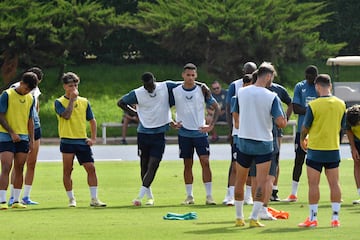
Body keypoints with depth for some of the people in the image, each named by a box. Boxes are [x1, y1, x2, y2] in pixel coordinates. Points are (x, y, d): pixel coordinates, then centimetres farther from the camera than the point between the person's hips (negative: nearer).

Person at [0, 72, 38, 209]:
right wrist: (12, 132, -15)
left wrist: (31, 140, 11)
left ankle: (16, 201, 11)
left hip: (23, 138, 5)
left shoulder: (30, 99, 10)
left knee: (19, 169, 5)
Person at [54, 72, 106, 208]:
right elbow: (66, 115, -20)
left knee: (91, 168, -5)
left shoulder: (84, 102, 9)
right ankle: (71, 199, 12)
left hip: (83, 141, 3)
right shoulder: (59, 102, -1)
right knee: (67, 171, 1)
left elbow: (92, 120, 17)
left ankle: (94, 199, -1)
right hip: (67, 141, -3)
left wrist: (93, 138, 8)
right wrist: (72, 99, -15)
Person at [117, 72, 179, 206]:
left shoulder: (166, 87, -4)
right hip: (144, 133, 1)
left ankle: (140, 195, -13)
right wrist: (132, 112, -1)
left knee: (153, 165, -11)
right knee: (144, 165, 7)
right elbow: (121, 103, 9)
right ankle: (149, 196, 20)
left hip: (159, 134, -1)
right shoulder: (137, 94, -5)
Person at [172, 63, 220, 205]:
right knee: (187, 165, 5)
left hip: (200, 132, -1)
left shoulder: (202, 91, -1)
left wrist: (211, 125, -3)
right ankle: (189, 196, 12)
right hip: (184, 133, 1)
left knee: (205, 162, -9)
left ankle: (209, 196, -6)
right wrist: (172, 124, -4)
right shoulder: (175, 91, 0)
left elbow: (216, 108, 6)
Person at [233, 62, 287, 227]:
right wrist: (284, 120, 7)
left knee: (240, 182, 15)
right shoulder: (271, 97, -12)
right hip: (263, 143, -3)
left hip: (243, 141, 3)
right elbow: (281, 123, -16)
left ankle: (239, 217, 21)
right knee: (262, 182, 0)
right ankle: (254, 218, -8)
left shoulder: (241, 92, -2)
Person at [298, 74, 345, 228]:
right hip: (334, 149, 4)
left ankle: (313, 218, 4)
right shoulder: (341, 104, 0)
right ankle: (335, 218, 8)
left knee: (313, 185, 2)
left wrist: (302, 140, 16)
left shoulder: (313, 105, -14)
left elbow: (305, 127, -5)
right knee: (334, 184, 8)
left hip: (316, 150, -4)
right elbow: (341, 126, 11)